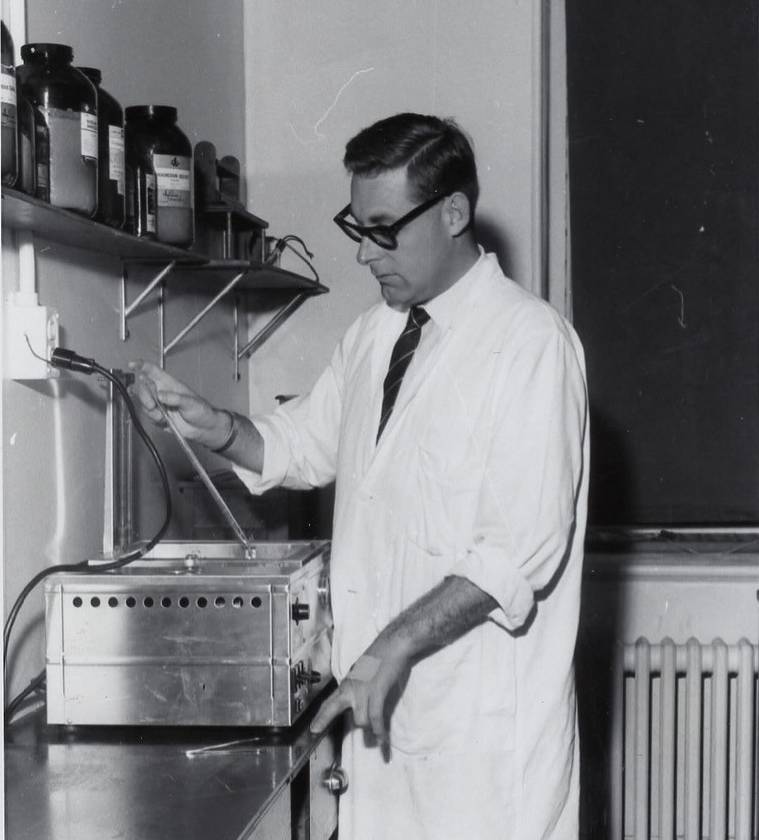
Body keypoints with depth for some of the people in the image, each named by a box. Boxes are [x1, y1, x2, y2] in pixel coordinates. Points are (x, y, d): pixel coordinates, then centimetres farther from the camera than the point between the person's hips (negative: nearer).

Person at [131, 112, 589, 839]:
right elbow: (306, 444, 21)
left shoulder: (530, 342, -14)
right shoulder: (377, 330, 11)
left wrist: (397, 646, -23)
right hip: (386, 700, 6)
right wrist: (213, 426, 1)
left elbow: (522, 548, -18)